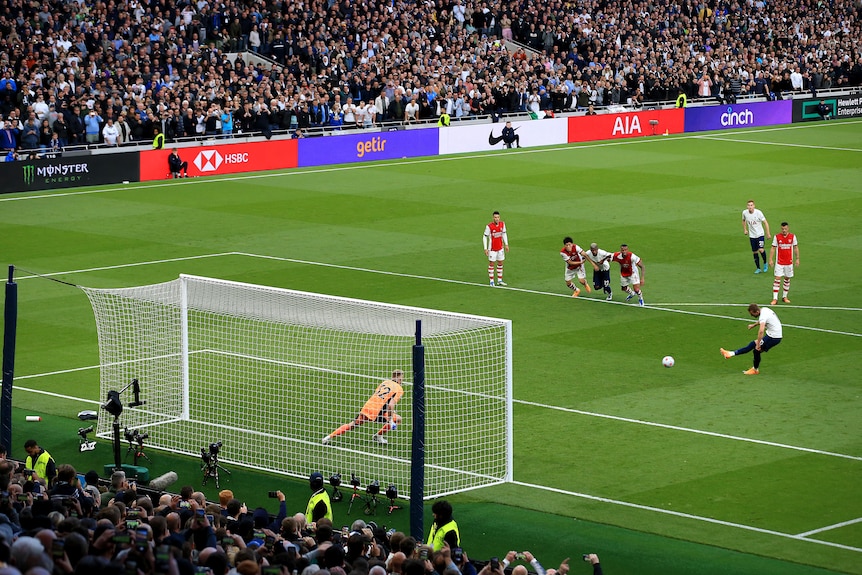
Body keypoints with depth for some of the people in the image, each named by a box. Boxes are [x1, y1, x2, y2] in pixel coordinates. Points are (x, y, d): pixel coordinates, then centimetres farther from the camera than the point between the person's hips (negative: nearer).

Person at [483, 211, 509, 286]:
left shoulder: (502, 224, -3)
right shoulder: (489, 226, -18)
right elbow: (485, 237, -10)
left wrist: (506, 244, 8)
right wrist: (485, 248, -13)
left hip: (500, 248, 5)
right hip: (492, 249, -5)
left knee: (500, 263, 10)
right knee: (491, 264, 1)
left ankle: (499, 280, 20)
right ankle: (491, 281, 9)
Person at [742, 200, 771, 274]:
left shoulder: (758, 213, -17)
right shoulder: (745, 212, -6)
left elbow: (765, 223, -9)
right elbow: (743, 220, 18)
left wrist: (768, 233, -8)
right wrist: (745, 230, 14)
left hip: (760, 234, -4)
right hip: (752, 235, 4)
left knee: (761, 250, -18)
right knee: (754, 252, 6)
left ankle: (765, 263, 9)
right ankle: (758, 268, 19)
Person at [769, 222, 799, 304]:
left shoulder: (793, 236, 0)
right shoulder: (777, 237, -4)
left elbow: (795, 248, 8)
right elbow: (773, 248, 0)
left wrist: (797, 258, 4)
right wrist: (771, 259, -5)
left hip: (789, 262, 2)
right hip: (779, 262, -2)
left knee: (787, 279, 9)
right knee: (777, 279, -8)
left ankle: (784, 297, 21)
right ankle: (775, 298, -7)